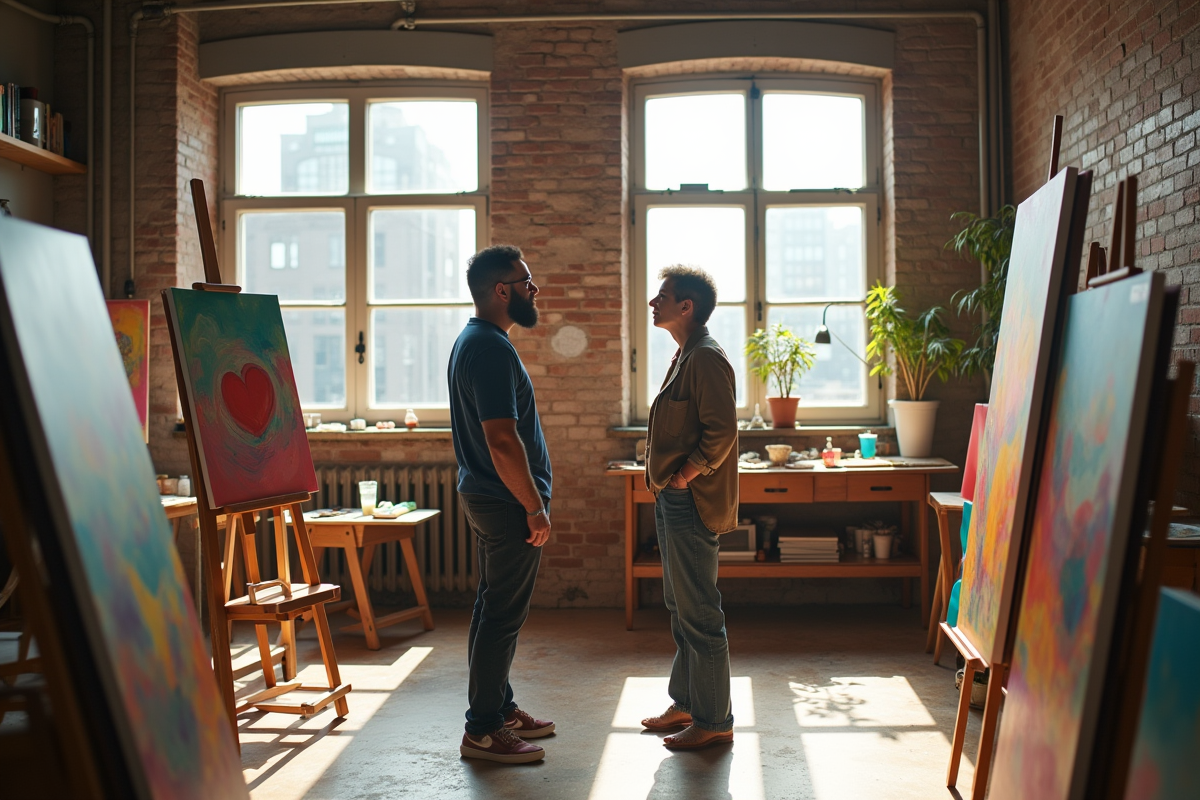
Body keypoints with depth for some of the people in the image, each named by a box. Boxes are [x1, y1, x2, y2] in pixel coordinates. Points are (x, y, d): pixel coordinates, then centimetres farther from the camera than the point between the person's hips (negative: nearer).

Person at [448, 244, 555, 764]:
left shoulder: (473, 340, 14)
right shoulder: (492, 349, -20)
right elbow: (503, 441, -26)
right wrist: (535, 507, -19)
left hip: (488, 497, 11)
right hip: (506, 502, -11)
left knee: (495, 608, 17)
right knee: (502, 614, -2)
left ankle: (500, 708, 29)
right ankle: (482, 731, 7)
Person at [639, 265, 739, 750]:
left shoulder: (707, 358, -16)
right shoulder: (687, 355, 16)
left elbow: (722, 431, -23)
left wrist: (686, 475, -16)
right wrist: (663, 479, 14)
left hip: (691, 503, -11)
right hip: (672, 500, 11)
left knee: (699, 613, -2)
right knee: (679, 605, 17)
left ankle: (714, 721, 8)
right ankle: (686, 702, 30)